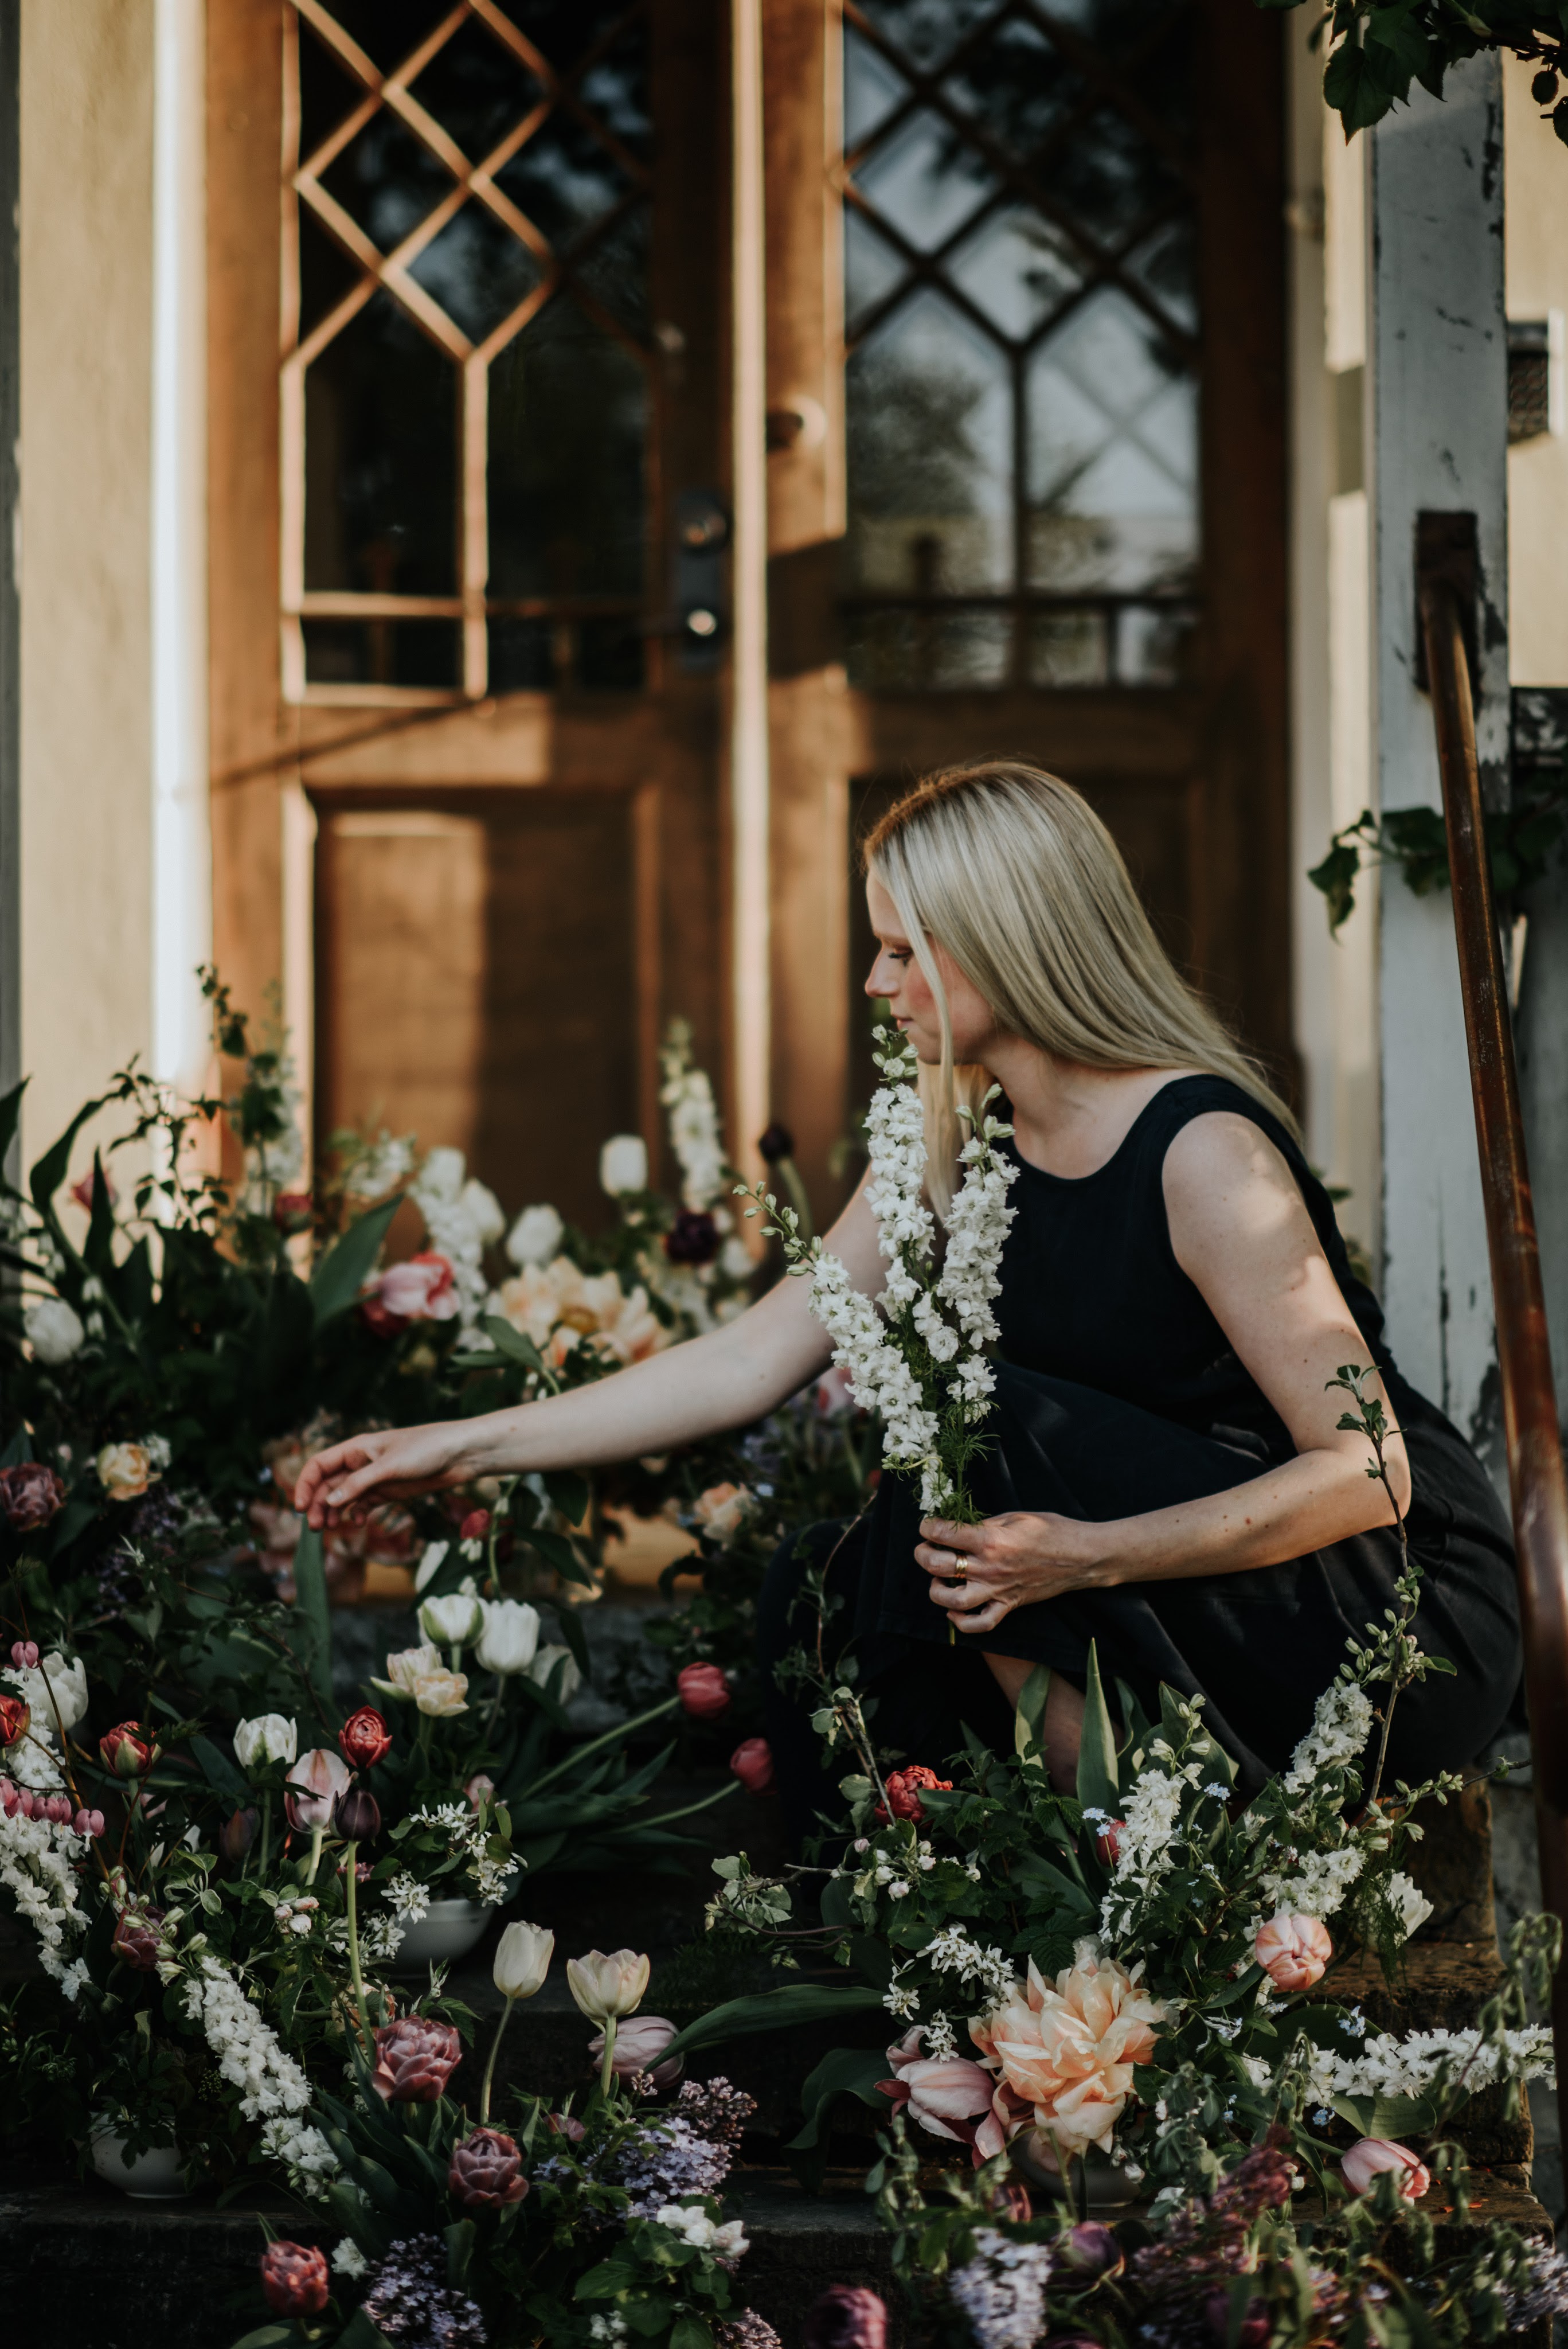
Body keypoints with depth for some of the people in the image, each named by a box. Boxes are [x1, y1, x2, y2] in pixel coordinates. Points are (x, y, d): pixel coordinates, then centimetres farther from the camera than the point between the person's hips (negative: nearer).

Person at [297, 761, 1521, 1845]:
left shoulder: (1202, 1152, -22)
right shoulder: (955, 1148, 3)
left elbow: (1364, 1471, -23)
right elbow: (754, 1361, 5)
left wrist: (1088, 1555, -33)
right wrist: (469, 1446, 3)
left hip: (1405, 1625, -7)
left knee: (973, 1424, -24)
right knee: (825, 1586, -9)